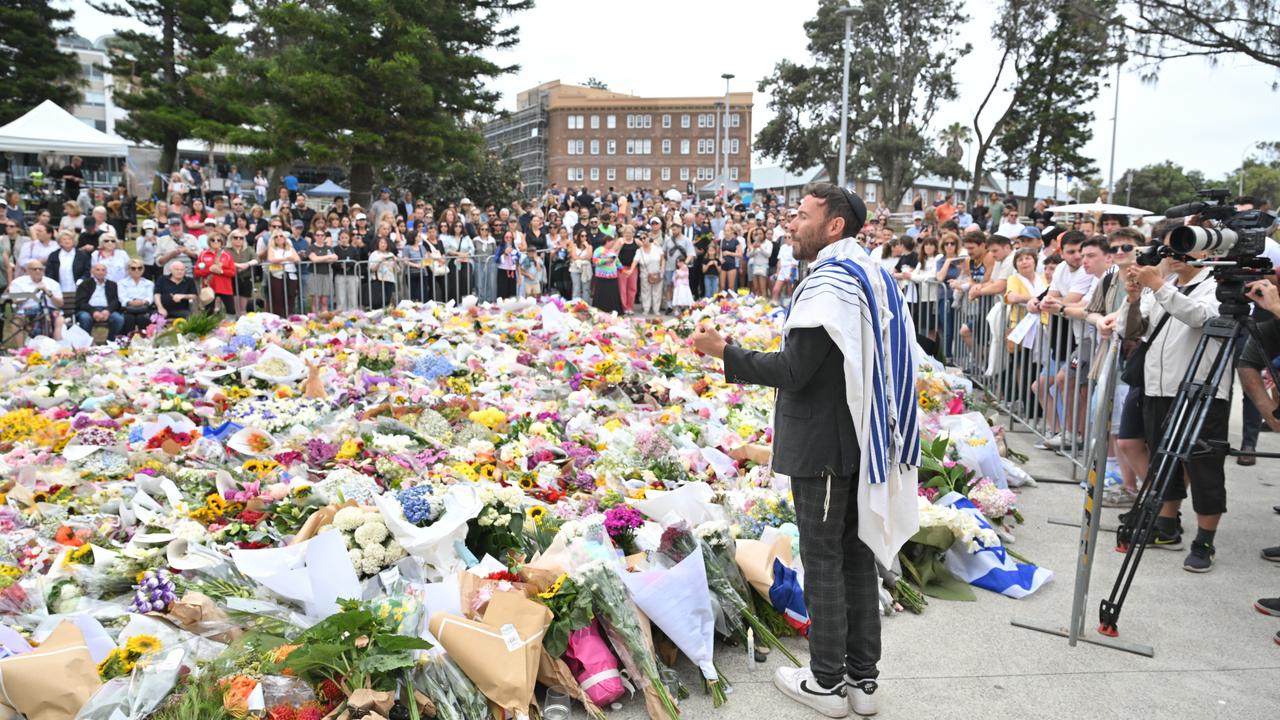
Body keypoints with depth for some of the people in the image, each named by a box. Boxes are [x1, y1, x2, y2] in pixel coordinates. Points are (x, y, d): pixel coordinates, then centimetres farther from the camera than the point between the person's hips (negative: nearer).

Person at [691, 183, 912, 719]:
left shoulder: (829, 282, -17)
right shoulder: (873, 275, 11)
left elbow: (792, 372, -22)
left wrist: (723, 352, -16)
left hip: (824, 443, -9)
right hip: (864, 435, 9)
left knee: (822, 560, 2)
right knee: (857, 555, 14)